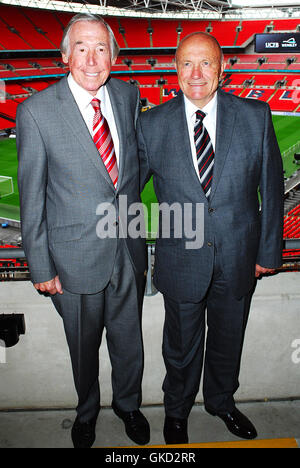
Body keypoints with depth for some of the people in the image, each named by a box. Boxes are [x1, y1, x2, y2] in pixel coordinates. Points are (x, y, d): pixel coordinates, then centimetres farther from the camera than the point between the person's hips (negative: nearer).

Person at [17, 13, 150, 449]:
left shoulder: (128, 96, 0)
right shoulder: (36, 111, -13)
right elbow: (31, 196, -9)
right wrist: (41, 266, -7)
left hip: (128, 248, 4)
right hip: (76, 254, -3)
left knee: (128, 338, 20)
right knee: (84, 345, 18)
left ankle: (128, 404, 49)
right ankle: (87, 410, 48)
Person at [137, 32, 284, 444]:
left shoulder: (256, 116, -6)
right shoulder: (153, 124, -8)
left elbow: (271, 186, 0)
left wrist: (269, 250, 1)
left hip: (239, 257, 2)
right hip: (182, 260, -1)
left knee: (228, 338, 22)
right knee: (182, 345, 18)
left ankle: (222, 400, 53)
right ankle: (177, 410, 48)